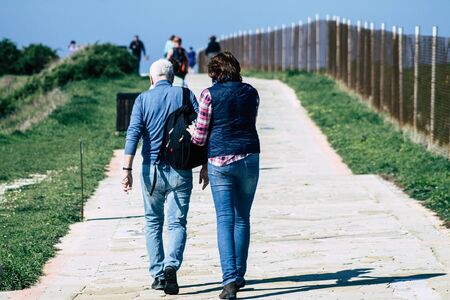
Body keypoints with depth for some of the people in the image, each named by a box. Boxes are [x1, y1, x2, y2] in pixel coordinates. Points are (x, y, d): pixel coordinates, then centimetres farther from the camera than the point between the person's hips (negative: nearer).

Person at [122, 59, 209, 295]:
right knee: (177, 223, 1)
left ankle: (158, 275, 13)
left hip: (152, 169, 0)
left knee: (153, 222, 15)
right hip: (180, 170, 0)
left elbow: (133, 134, -8)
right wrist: (204, 166, 4)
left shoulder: (143, 99, 1)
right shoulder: (186, 96, 2)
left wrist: (127, 170, -11)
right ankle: (171, 266, -23)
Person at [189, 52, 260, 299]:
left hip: (219, 161, -3)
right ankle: (239, 275, 22)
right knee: (243, 218, 15)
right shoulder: (251, 93, 6)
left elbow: (200, 137, -4)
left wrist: (191, 130, 18)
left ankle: (230, 279, -16)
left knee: (225, 220, -4)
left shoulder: (209, 95, -5)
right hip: (249, 158, 3)